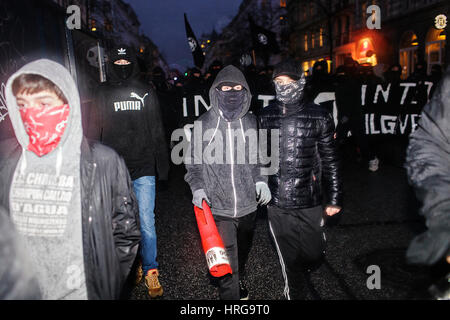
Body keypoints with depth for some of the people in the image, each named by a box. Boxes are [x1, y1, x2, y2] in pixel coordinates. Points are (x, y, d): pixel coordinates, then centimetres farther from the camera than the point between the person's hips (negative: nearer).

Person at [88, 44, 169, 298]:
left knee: (147, 223, -1)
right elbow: (95, 133, 9)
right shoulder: (103, 94, 9)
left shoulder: (146, 92, 9)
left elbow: (158, 132, 8)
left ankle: (150, 271, 12)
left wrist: (162, 165, 3)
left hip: (143, 168, -1)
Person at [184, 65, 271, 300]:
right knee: (226, 263, -3)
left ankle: (241, 280, 53)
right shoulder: (202, 124, -6)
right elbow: (193, 161, 2)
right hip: (218, 207, -3)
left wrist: (261, 180, -1)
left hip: (248, 204, 4)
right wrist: (197, 188, -11)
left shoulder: (251, 122, 3)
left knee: (242, 252, 25)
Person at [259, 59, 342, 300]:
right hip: (276, 204, 1)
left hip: (310, 202, 0)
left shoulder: (319, 117, -2)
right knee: (289, 261, 12)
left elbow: (329, 161, 2)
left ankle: (294, 272, 47)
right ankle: (294, 293, 37)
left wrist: (334, 199, 4)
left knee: (314, 254, 13)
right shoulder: (266, 117, 2)